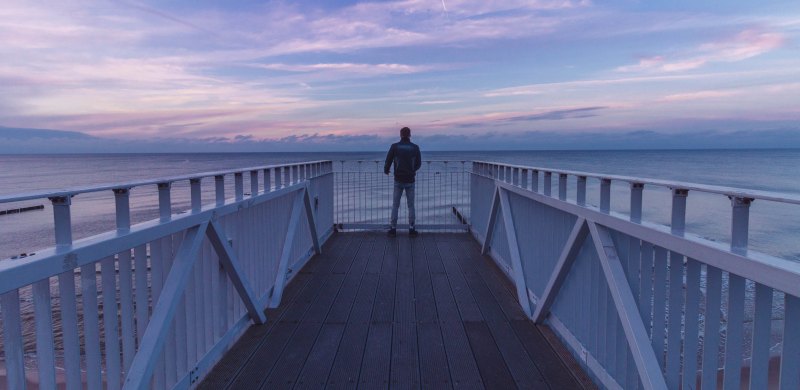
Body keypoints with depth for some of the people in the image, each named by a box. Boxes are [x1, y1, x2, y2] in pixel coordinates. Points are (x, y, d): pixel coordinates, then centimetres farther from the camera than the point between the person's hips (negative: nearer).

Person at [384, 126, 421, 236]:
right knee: (411, 205, 8)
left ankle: (393, 228, 7)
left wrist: (386, 170, 17)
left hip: (398, 180, -1)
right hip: (410, 181, 1)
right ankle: (411, 228, 8)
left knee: (395, 205, 7)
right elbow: (419, 163, 6)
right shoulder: (415, 147, -1)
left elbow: (388, 161, -5)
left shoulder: (394, 146, -5)